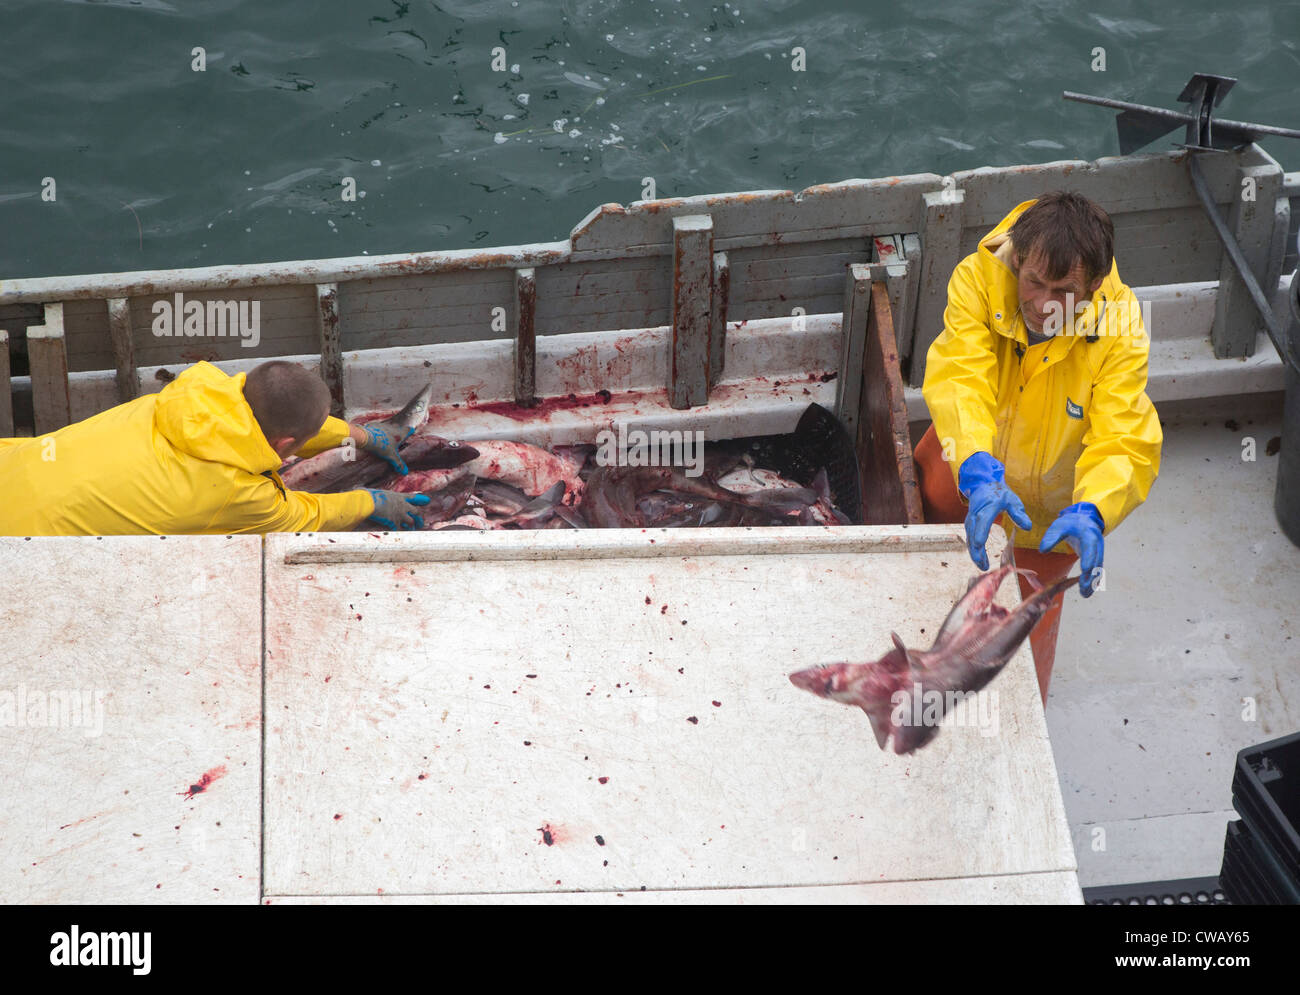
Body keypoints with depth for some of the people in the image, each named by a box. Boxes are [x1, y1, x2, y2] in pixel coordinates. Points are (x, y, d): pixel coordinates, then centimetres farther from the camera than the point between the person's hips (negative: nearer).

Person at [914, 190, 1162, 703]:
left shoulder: (1119, 327, -32)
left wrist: (1091, 512, -58)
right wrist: (978, 469, -60)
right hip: (964, 467, 2)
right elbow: (959, 376, -42)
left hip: (1048, 502, -1)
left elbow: (1123, 443, -37)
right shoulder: (978, 278, -31)